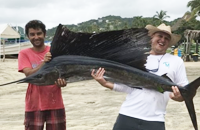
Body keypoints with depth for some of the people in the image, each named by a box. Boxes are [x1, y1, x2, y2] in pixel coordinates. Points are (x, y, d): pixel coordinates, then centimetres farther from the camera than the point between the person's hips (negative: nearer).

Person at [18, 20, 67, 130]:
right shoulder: (24, 54, 0)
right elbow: (29, 74, -13)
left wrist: (62, 82, -20)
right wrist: (43, 62, -30)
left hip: (56, 104, 2)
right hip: (34, 105, -1)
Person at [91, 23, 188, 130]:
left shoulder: (176, 61, 7)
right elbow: (127, 85, 11)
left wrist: (179, 96, -18)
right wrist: (105, 83, -2)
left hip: (154, 120, -1)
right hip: (127, 115, 2)